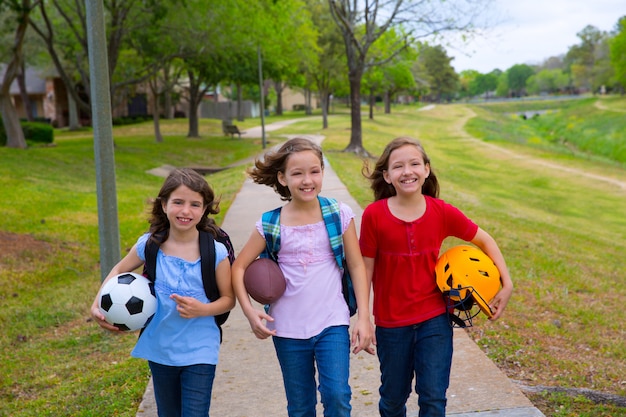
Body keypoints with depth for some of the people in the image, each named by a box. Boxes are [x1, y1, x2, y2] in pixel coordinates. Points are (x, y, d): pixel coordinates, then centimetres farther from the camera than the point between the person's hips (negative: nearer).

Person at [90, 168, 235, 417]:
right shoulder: (149, 245, -8)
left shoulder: (216, 252, -14)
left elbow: (228, 299, -5)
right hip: (160, 350, 3)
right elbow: (120, 270, 10)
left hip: (199, 352, -3)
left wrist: (202, 309, -23)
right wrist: (97, 305, -2)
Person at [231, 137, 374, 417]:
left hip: (332, 323, -1)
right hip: (288, 329, 1)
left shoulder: (340, 214, -6)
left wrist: (364, 317, -5)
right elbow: (239, 267, 1)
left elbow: (356, 265, -1)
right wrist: (249, 311, -10)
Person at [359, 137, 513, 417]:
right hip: (390, 323, 0)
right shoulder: (374, 215, -14)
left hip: (434, 319, 1)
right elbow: (365, 269, -7)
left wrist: (506, 284, 0)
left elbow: (485, 240, 5)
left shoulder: (443, 212, -9)